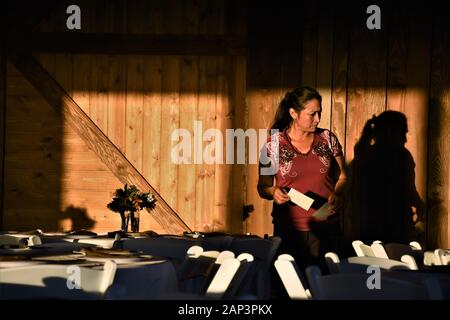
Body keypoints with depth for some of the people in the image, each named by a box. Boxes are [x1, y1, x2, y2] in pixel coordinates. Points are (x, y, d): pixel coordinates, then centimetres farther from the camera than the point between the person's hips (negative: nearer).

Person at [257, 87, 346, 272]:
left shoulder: (328, 139, 4)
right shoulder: (274, 144, -1)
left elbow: (342, 176, 12)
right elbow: (263, 186, 4)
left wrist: (338, 194, -8)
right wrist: (273, 192, -18)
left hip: (326, 227, 1)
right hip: (289, 228, -1)